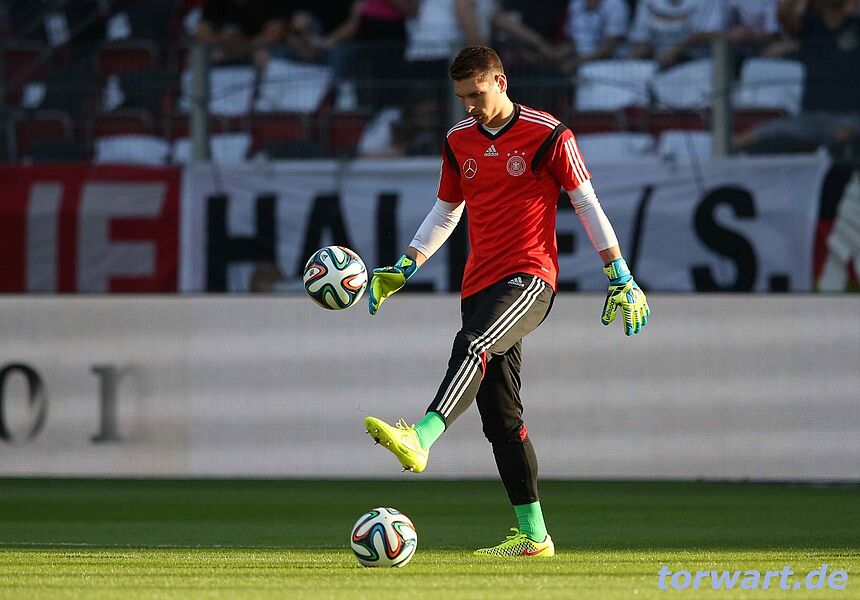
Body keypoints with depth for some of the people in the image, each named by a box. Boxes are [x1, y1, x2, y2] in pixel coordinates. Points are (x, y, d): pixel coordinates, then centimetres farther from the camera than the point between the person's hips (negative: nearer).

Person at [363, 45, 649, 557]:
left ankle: (420, 439, -53)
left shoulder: (548, 135, -4)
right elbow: (446, 213, 22)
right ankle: (533, 536, 8)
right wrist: (403, 270, 13)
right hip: (480, 281, 7)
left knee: (474, 345, -34)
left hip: (530, 275, -7)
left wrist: (621, 277, -3)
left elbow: (588, 206, -1)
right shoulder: (459, 140, 13)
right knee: (501, 417, 4)